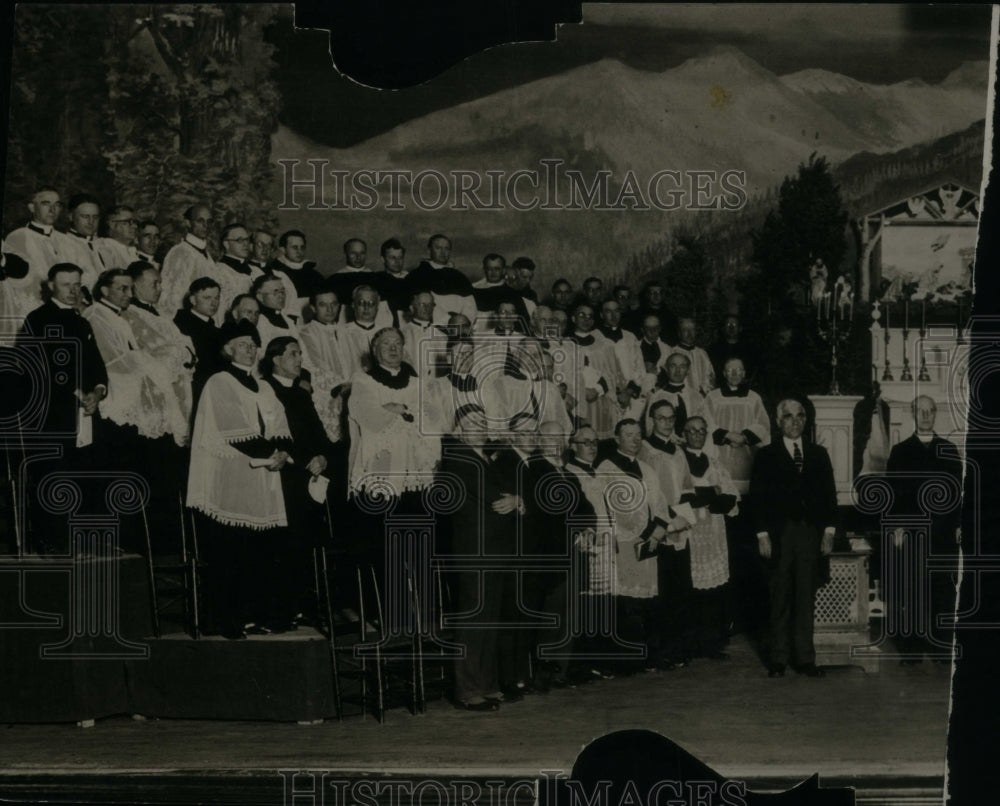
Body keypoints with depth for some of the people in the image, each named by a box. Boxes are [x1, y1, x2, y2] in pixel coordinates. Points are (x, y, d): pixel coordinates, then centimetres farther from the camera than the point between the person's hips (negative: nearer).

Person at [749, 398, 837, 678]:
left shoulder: (818, 454, 15)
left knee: (805, 599, 3)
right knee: (780, 599, 0)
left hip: (810, 532, 2)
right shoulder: (766, 455, 6)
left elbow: (828, 494, 12)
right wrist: (762, 535, -6)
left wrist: (829, 531, 3)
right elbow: (757, 497, 2)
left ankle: (805, 659, 7)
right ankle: (778, 660, 5)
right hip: (780, 535, -2)